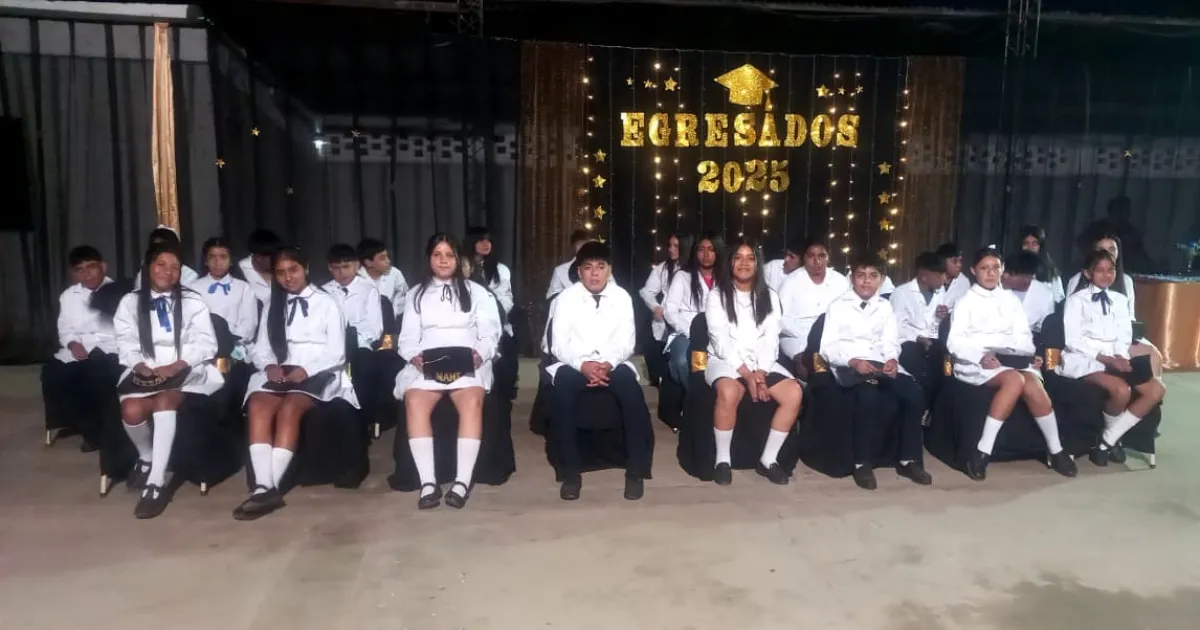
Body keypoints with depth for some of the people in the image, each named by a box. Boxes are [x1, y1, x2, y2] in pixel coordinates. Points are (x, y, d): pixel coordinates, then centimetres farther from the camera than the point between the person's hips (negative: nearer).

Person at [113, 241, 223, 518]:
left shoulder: (193, 302, 8)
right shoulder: (130, 302, 13)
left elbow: (205, 344, -1)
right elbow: (126, 345, 4)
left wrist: (176, 366, -16)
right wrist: (142, 366, -16)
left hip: (184, 372, -2)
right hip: (144, 372, 2)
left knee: (164, 401, -34)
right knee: (132, 411, -28)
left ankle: (156, 483, -30)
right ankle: (147, 457, 6)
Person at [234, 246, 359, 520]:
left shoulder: (326, 303, 8)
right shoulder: (272, 307, 21)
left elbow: (336, 353, -1)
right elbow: (261, 350, 14)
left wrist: (305, 371, -16)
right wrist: (270, 366, -10)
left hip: (317, 374, -3)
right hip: (279, 373, 3)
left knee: (289, 408, -33)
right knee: (257, 406, -29)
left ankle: (270, 487, -35)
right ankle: (263, 486, -38)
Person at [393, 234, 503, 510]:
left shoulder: (476, 292, 18)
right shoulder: (415, 294, 23)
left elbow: (490, 333, 8)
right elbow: (408, 337, 12)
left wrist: (480, 354, -13)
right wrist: (414, 356, -10)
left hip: (468, 364, -1)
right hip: (426, 365, 1)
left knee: (472, 401, -34)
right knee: (415, 401, -32)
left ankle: (463, 481, -33)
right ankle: (428, 482, -32)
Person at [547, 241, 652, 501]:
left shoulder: (622, 297, 3)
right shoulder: (566, 297, 0)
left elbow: (626, 342, -2)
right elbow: (559, 344, -7)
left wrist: (609, 363, -23)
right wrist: (583, 365, -25)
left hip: (612, 364, 1)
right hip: (575, 364, 0)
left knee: (629, 383, -32)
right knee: (563, 383, -33)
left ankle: (636, 471, -18)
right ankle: (571, 472, -21)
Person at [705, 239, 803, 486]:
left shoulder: (769, 297, 12)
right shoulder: (717, 296, 1)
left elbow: (771, 339, 3)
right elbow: (721, 341, -9)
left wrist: (761, 372, -15)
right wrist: (746, 373, -19)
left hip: (761, 363, 4)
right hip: (725, 360, -4)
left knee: (793, 392, -23)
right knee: (729, 392, -37)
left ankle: (768, 459, -9)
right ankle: (723, 459, -17)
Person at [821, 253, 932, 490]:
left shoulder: (885, 306, 19)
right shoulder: (838, 306, 6)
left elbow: (890, 342, 9)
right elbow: (828, 347, -3)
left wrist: (892, 359, -14)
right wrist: (853, 361, -20)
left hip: (881, 363, 5)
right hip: (849, 365, -4)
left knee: (914, 394, -22)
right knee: (869, 397, -35)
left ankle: (909, 460, -6)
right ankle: (862, 463, -19)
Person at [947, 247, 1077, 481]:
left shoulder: (1011, 300, 21)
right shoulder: (966, 301, 7)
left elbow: (1023, 336, 14)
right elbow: (955, 342, -4)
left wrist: (1029, 355, -8)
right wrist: (981, 356, -20)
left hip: (1013, 360, 4)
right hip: (976, 362, -4)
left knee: (1033, 385, -29)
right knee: (1015, 380, -33)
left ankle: (1056, 452, -14)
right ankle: (982, 452, -30)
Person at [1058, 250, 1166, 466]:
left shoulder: (1120, 300, 17)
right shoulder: (1077, 300, -1)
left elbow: (1124, 336, 10)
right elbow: (1073, 340, -10)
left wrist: (1120, 357, -12)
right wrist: (1105, 358, -19)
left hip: (1115, 359, 7)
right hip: (1084, 359, -7)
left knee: (1156, 390, -13)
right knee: (1121, 389, -32)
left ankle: (1108, 441, -6)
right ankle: (1110, 440, -1)